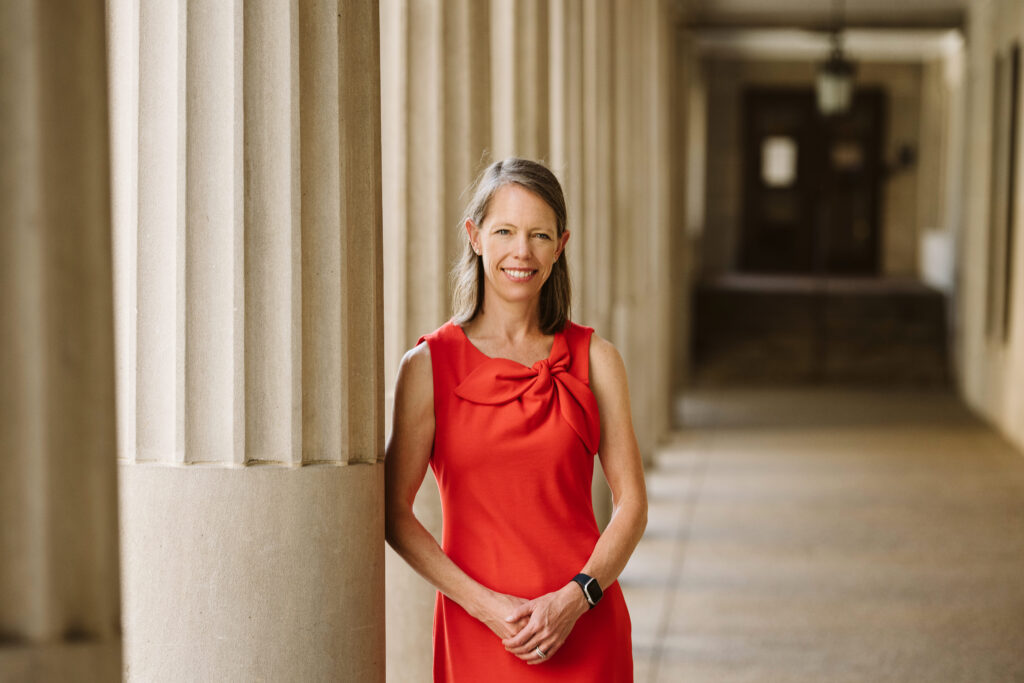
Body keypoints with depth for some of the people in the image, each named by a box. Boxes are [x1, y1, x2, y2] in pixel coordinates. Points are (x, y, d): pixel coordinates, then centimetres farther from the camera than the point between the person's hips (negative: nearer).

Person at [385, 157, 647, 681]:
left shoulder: (594, 360, 3)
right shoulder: (429, 366, -1)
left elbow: (632, 504, 3)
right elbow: (394, 514, -2)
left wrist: (575, 598, -11)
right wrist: (483, 602, -11)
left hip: (582, 629, 1)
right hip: (478, 633, -1)